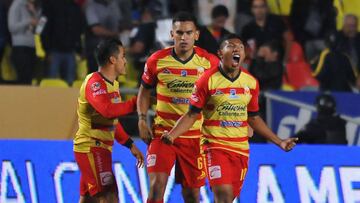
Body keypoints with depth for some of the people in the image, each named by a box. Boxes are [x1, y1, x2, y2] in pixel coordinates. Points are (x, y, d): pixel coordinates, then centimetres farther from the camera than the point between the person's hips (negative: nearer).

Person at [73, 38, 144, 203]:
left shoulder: (112, 84, 16)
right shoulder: (94, 83, -15)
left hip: (100, 149, 10)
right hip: (91, 147, -10)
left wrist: (130, 145, 20)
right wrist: (135, 103, -23)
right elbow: (108, 110, -32)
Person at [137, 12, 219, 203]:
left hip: (195, 136, 1)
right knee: (157, 186, -15)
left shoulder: (209, 61, -4)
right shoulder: (156, 60, -3)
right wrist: (142, 120, 0)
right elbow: (145, 90, 12)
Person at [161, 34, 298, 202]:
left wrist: (279, 142, 14)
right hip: (216, 146, -5)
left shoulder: (251, 83, 6)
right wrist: (172, 135, -20)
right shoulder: (208, 80, -8)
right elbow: (192, 114, -4)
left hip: (241, 149, 5)